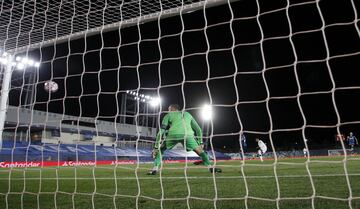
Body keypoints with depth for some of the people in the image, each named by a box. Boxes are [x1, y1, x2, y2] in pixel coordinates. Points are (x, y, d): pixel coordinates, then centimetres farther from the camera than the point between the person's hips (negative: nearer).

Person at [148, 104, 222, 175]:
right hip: (188, 135, 1)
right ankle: (210, 167, 10)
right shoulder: (187, 114, 34)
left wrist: (156, 147, 19)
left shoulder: (169, 115, 27)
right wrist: (200, 142, 33)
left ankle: (155, 168, 10)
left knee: (160, 149, 21)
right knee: (200, 150, 20)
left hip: (173, 134, -1)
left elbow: (161, 130, 19)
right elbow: (198, 129, 31)